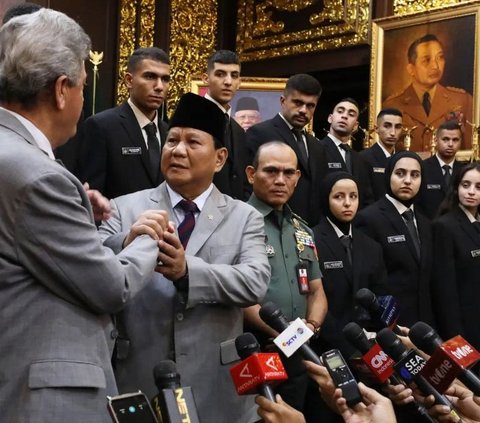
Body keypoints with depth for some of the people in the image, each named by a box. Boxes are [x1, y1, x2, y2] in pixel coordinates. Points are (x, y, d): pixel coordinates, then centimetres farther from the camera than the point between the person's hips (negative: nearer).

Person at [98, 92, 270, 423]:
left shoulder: (245, 218, 4)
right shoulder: (125, 209, 2)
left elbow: (256, 282, -11)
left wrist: (187, 270, -25)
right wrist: (126, 245, -29)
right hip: (137, 383, 0)